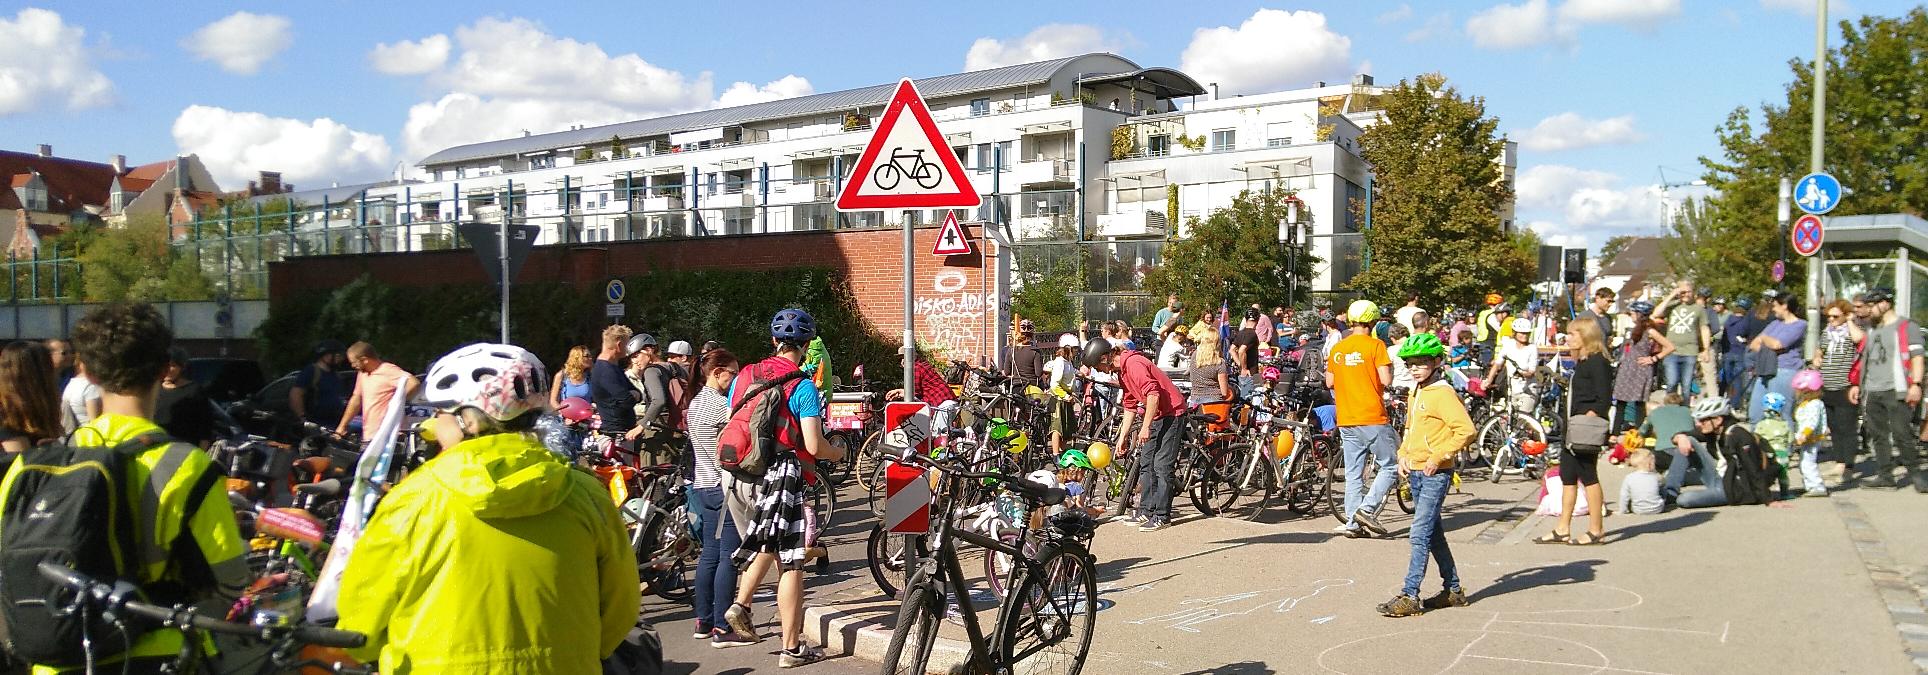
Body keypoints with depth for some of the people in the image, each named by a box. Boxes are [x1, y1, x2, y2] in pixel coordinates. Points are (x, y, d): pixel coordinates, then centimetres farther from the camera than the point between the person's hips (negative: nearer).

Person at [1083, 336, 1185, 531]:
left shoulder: (1133, 363, -20)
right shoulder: (1122, 370, 13)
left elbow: (1153, 394, -28)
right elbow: (1130, 406, 19)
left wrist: (1145, 427, -25)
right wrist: (1122, 437, 16)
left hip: (1171, 414, -11)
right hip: (1156, 416, 11)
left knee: (1162, 466, -10)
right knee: (1146, 464, 11)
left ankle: (1162, 516, -6)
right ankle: (1146, 511, 18)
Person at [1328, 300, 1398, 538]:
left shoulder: (1338, 348, 9)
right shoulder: (1375, 345, -8)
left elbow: (1329, 382, 12)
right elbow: (1385, 379, -14)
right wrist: (1389, 365, 5)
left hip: (1346, 420, 6)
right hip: (1372, 418, -6)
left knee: (1353, 474, 10)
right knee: (1392, 466, 6)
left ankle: (1353, 521, 8)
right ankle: (1366, 508, -6)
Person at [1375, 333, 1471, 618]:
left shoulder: (1443, 393, -13)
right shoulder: (1416, 393, 14)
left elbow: (1466, 430, -21)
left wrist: (1438, 457, -21)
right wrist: (1404, 455, 11)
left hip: (1435, 474, -9)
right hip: (1415, 473, 9)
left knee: (1420, 534, -11)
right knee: (1433, 532, 15)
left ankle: (1410, 596, -10)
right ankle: (1453, 590, 26)